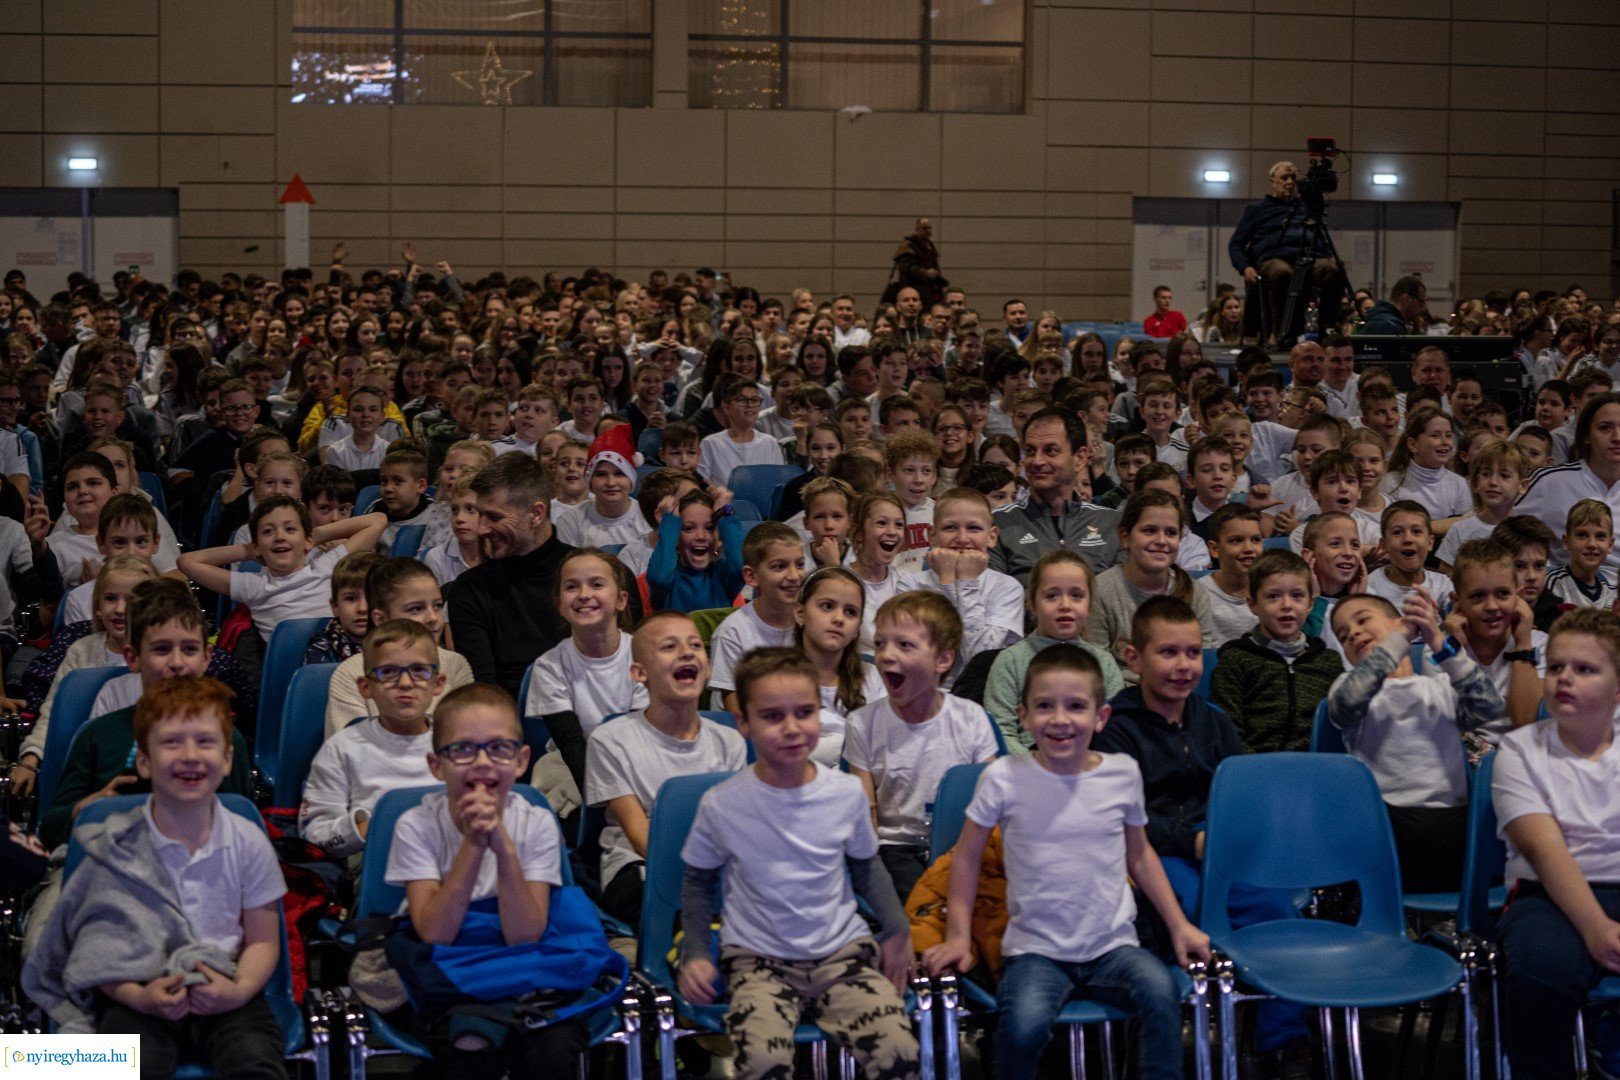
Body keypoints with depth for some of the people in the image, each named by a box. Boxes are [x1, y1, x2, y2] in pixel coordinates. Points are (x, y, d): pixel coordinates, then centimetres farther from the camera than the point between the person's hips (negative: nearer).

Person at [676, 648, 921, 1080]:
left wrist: (897, 928, 2)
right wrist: (695, 953, -1)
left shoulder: (847, 793, -2)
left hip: (844, 952, 2)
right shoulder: (721, 804, -6)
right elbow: (698, 881, 11)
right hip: (757, 959, -1)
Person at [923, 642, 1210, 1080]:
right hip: (1035, 950, -2)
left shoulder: (1123, 773, 2)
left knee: (1160, 990, -30)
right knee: (1025, 1023, -31)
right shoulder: (1004, 777, -6)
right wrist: (958, 937, 2)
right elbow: (967, 854, 6)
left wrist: (1179, 925, 12)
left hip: (1112, 945, 2)